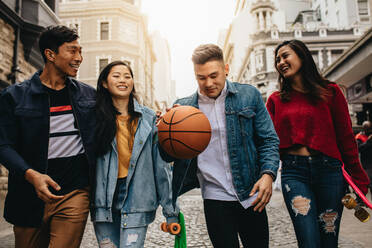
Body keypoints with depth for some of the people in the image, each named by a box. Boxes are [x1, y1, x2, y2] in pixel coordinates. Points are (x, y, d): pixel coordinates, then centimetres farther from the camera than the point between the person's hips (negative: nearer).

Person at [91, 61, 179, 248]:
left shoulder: (149, 118, 3)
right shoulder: (97, 117, 4)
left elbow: (161, 165, 2)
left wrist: (171, 212, 0)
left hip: (137, 202, -1)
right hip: (104, 202, 1)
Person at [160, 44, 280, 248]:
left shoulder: (249, 95, 0)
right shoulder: (184, 107, 1)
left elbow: (269, 140, 4)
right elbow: (168, 156, 4)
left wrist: (268, 174, -12)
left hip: (251, 196, 1)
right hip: (215, 200, 0)